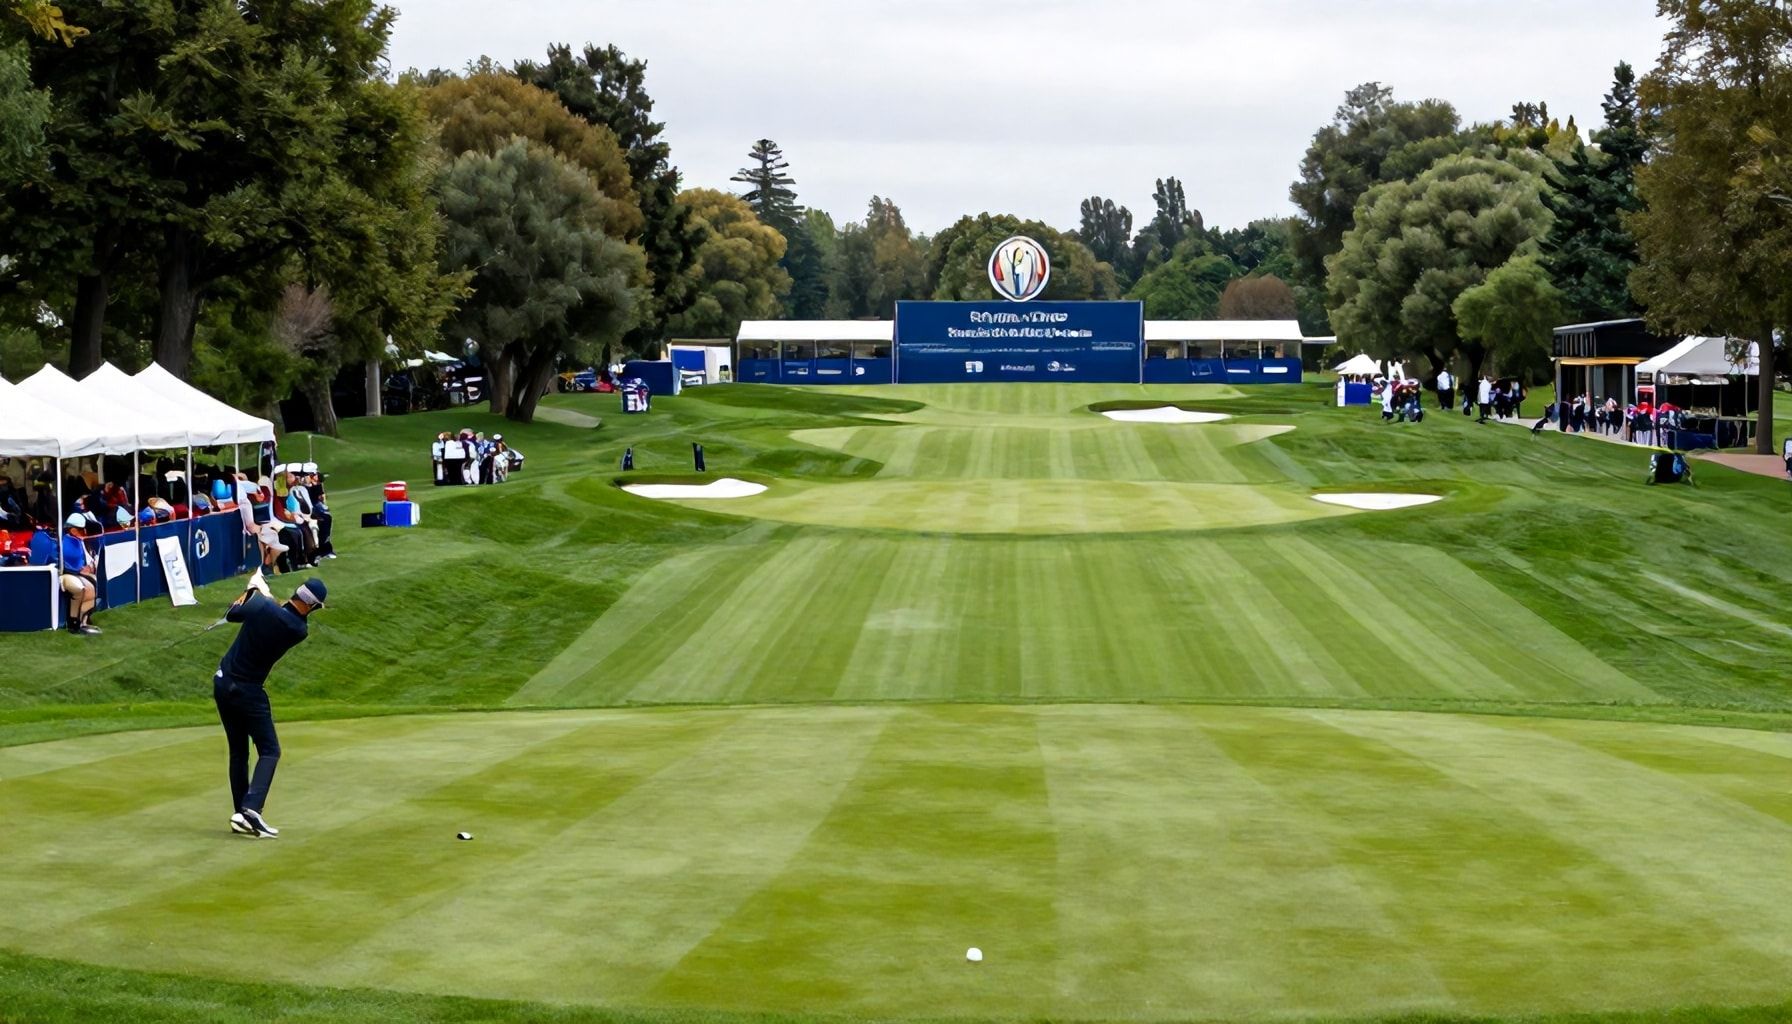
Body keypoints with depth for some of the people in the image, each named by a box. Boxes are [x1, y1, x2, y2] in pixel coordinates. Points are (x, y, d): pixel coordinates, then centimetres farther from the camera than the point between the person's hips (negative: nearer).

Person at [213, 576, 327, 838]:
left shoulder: (261, 605, -10)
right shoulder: (299, 631, -13)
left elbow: (231, 614, 9)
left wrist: (252, 590, 23)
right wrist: (266, 593, 20)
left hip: (222, 683, 5)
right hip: (249, 692, -5)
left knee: (238, 751, 13)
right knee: (269, 750, 1)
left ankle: (240, 813, 10)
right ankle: (251, 809, -18)